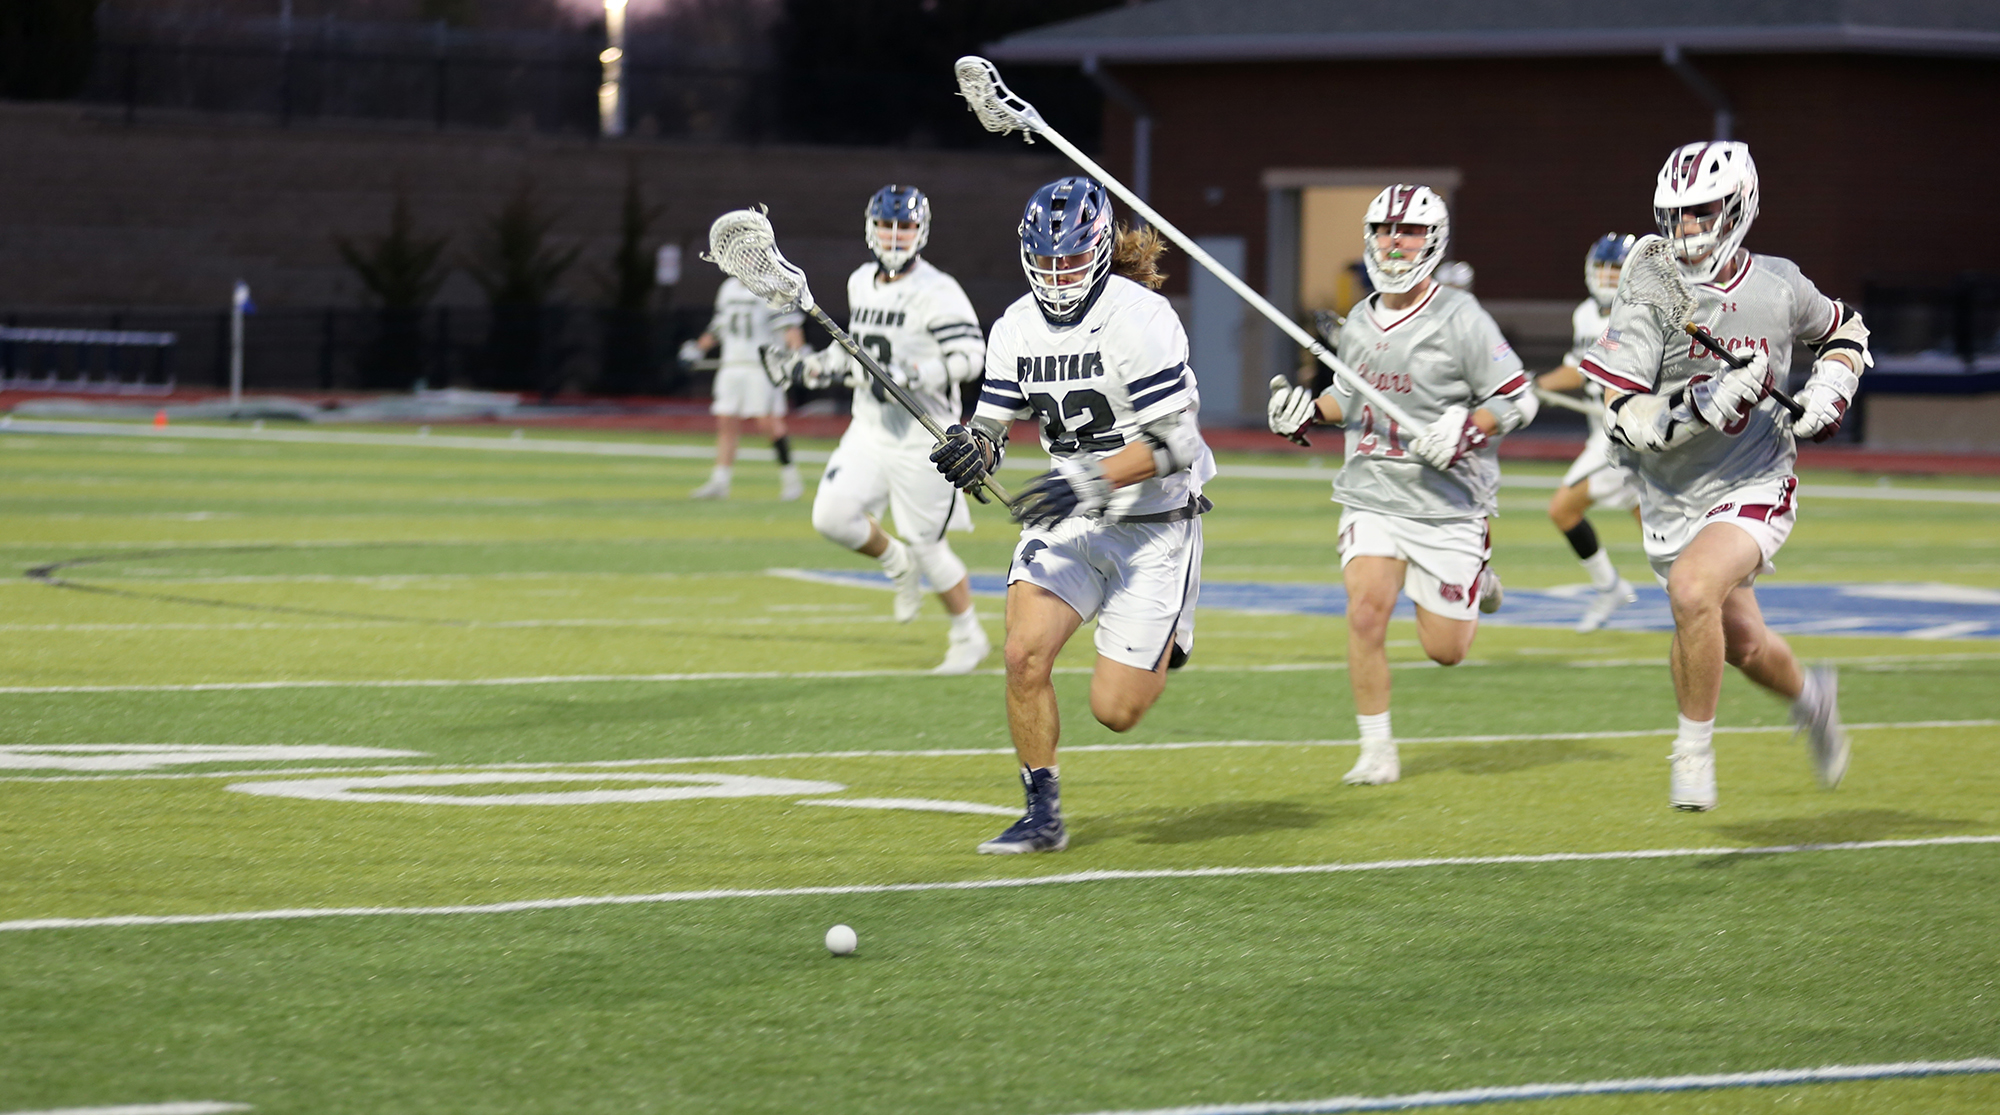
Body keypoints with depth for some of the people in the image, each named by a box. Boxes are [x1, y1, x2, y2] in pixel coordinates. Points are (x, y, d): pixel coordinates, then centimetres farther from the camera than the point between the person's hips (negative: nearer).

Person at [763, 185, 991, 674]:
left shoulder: (935, 292, -14)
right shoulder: (861, 283, 10)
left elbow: (970, 356, -19)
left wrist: (910, 377, -28)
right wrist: (810, 367, 15)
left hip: (921, 435, -7)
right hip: (870, 428, 7)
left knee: (926, 543, -2)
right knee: (832, 515, -9)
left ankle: (969, 637, 18)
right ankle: (897, 564, 21)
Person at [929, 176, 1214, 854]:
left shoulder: (1139, 317, -18)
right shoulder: (1017, 328, 1)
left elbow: (1173, 445, -20)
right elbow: (994, 424, 8)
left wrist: (1090, 481, -29)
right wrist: (973, 449, -16)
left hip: (1154, 528, -5)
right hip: (1068, 524, 5)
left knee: (1115, 710, -6)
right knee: (1024, 653, -16)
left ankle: (1169, 644, 28)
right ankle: (1043, 816, -1)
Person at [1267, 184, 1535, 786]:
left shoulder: (1460, 320, -10)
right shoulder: (1360, 323, 8)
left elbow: (1519, 399, -7)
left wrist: (1467, 430, -23)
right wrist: (1309, 411, 6)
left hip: (1447, 505, -4)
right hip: (1372, 498, 4)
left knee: (1444, 649, 1)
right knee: (1365, 612, -18)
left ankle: (1477, 584, 36)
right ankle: (1377, 752, -6)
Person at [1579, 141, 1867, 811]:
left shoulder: (1778, 288, -6)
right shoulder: (1649, 294, -12)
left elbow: (1844, 331, 17)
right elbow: (1624, 420, -17)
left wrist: (1828, 395, -1)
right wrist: (1700, 407, -31)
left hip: (1755, 487, -2)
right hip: (1672, 497, 2)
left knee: (1692, 589, -29)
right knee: (1742, 645, 14)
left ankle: (1694, 752, -12)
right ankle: (1809, 696, 50)